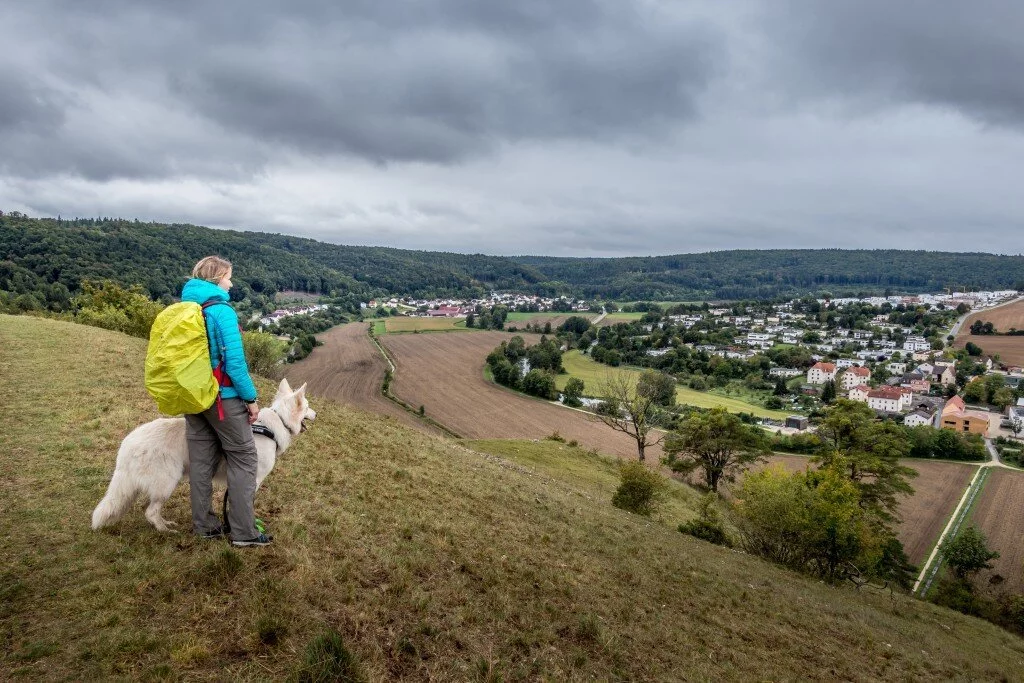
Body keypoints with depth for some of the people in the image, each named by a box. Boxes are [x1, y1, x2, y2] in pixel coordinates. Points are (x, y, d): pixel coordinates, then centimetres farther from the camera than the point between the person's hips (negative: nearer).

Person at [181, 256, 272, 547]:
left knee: (201, 461, 14)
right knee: (243, 459, 2)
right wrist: (251, 398, -12)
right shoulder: (221, 311, -17)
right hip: (223, 398, -8)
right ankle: (244, 532, 3)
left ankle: (204, 525, 23)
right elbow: (234, 361, -20)